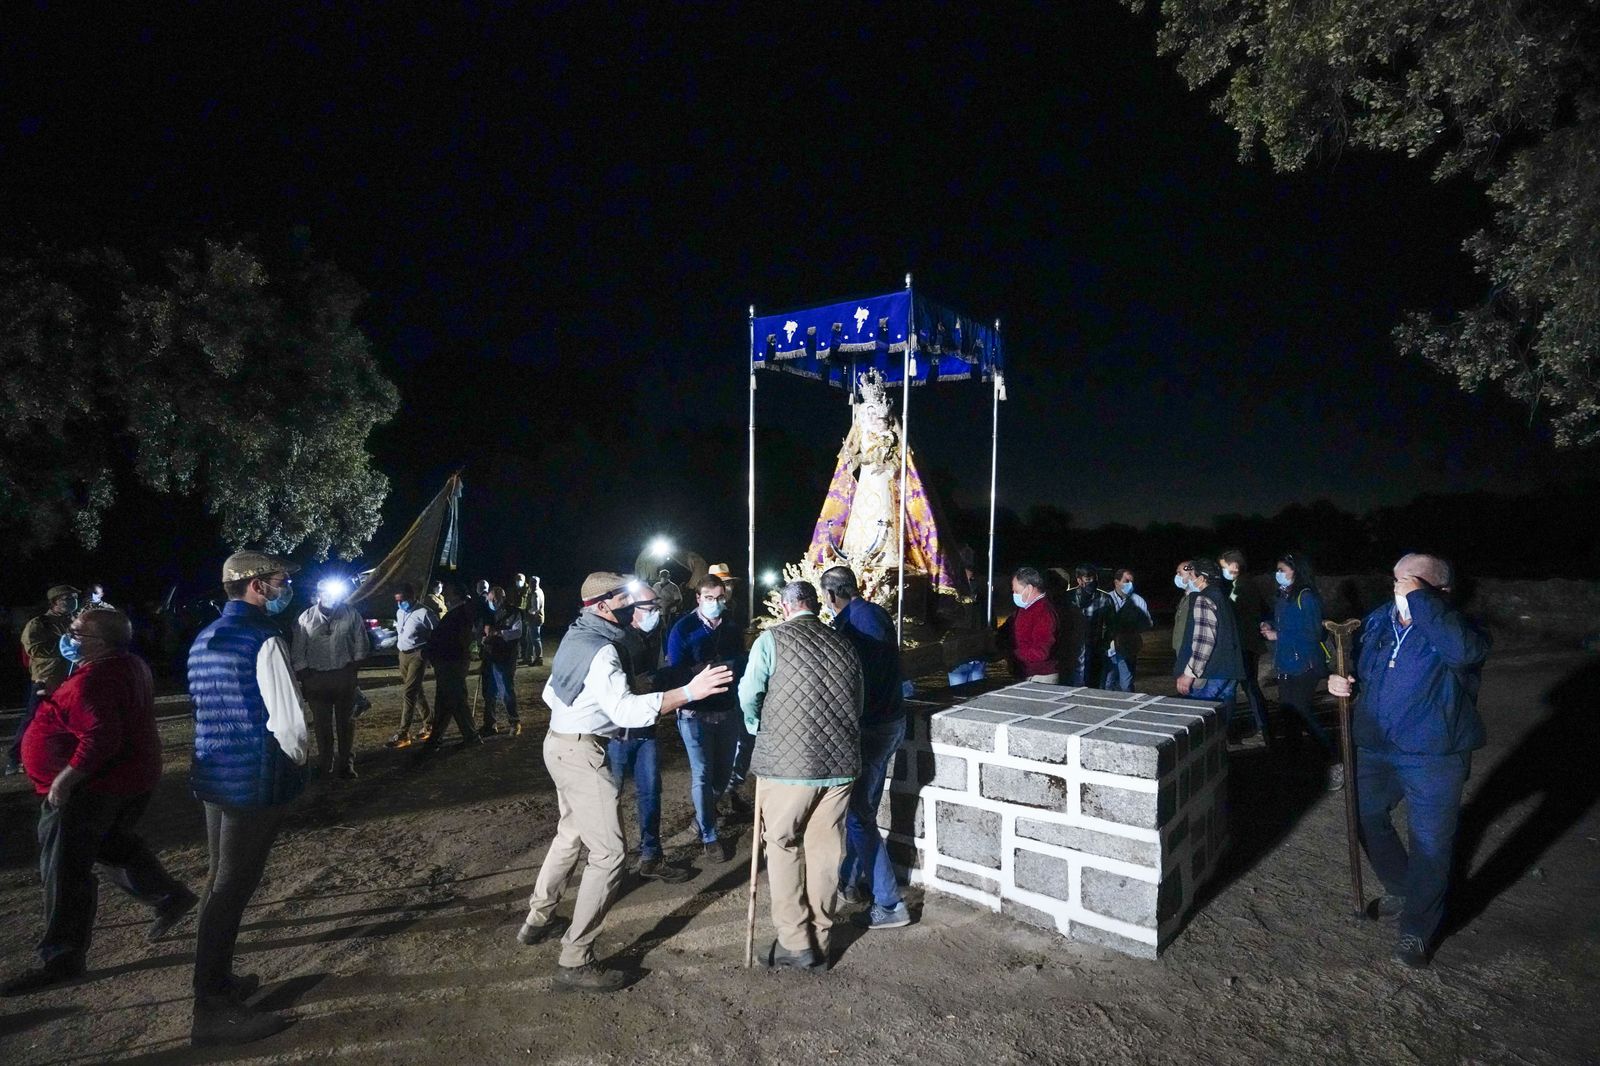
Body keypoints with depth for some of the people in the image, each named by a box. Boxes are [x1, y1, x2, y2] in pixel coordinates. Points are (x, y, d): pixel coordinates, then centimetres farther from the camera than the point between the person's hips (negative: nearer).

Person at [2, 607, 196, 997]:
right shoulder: (130, 666, 7)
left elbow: (101, 739, -34)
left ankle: (63, 957, 8)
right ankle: (170, 896, 31)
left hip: (90, 788, -11)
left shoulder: (92, 683, -25)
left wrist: (63, 779, -28)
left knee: (64, 871, -1)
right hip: (130, 781, 11)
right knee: (114, 844, 26)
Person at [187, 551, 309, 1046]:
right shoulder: (263, 640, -19)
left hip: (212, 774, 9)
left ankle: (215, 981, 37)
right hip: (256, 780, -9)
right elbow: (290, 724, -23)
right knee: (232, 888, 1)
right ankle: (213, 1011, 13)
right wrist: (296, 760, -2)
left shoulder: (204, 640, 11)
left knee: (220, 879, 21)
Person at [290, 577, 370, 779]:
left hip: (344, 676, 0)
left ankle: (346, 763, 24)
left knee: (346, 721, 11)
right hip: (316, 677, 0)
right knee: (322, 723, 11)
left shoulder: (351, 614, -7)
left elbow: (361, 644, 2)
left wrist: (353, 664, 2)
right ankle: (325, 764, 27)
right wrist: (303, 677, 0)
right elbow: (297, 652, 0)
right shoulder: (306, 618, -6)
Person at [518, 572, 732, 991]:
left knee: (571, 833, 26)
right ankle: (575, 960, -1)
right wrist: (689, 692, -41)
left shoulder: (575, 636, 7)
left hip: (559, 743, 10)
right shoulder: (601, 651, -22)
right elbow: (626, 709, -35)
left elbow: (550, 692, 18)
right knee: (608, 853, -6)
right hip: (582, 754, -10)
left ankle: (538, 920, 41)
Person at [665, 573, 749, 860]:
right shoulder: (683, 629, -10)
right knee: (702, 774, 1)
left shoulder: (731, 628, 3)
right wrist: (716, 669, -22)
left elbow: (742, 664, 6)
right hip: (696, 713, -4)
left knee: (724, 770, 15)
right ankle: (708, 836, 16)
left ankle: (705, 812, 42)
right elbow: (676, 673, -14)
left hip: (728, 710, 4)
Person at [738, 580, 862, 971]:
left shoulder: (772, 638, -6)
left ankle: (795, 943, 16)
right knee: (824, 852, 15)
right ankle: (821, 942, 26)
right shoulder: (843, 644, 7)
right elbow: (858, 701, 12)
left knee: (784, 849, 12)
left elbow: (749, 695, -7)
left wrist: (757, 727, 13)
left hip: (787, 762, -4)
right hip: (840, 762, 4)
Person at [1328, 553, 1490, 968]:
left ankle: (1418, 929, 25)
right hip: (1375, 748, 6)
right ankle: (1400, 889, 45)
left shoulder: (1456, 628, -16)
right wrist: (1340, 680, -5)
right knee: (1367, 817, 20)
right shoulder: (1377, 620, 2)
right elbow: (1357, 667, 17)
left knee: (1430, 842, 5)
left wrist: (1419, 597, -37)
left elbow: (1463, 650, -42)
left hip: (1433, 756, -6)